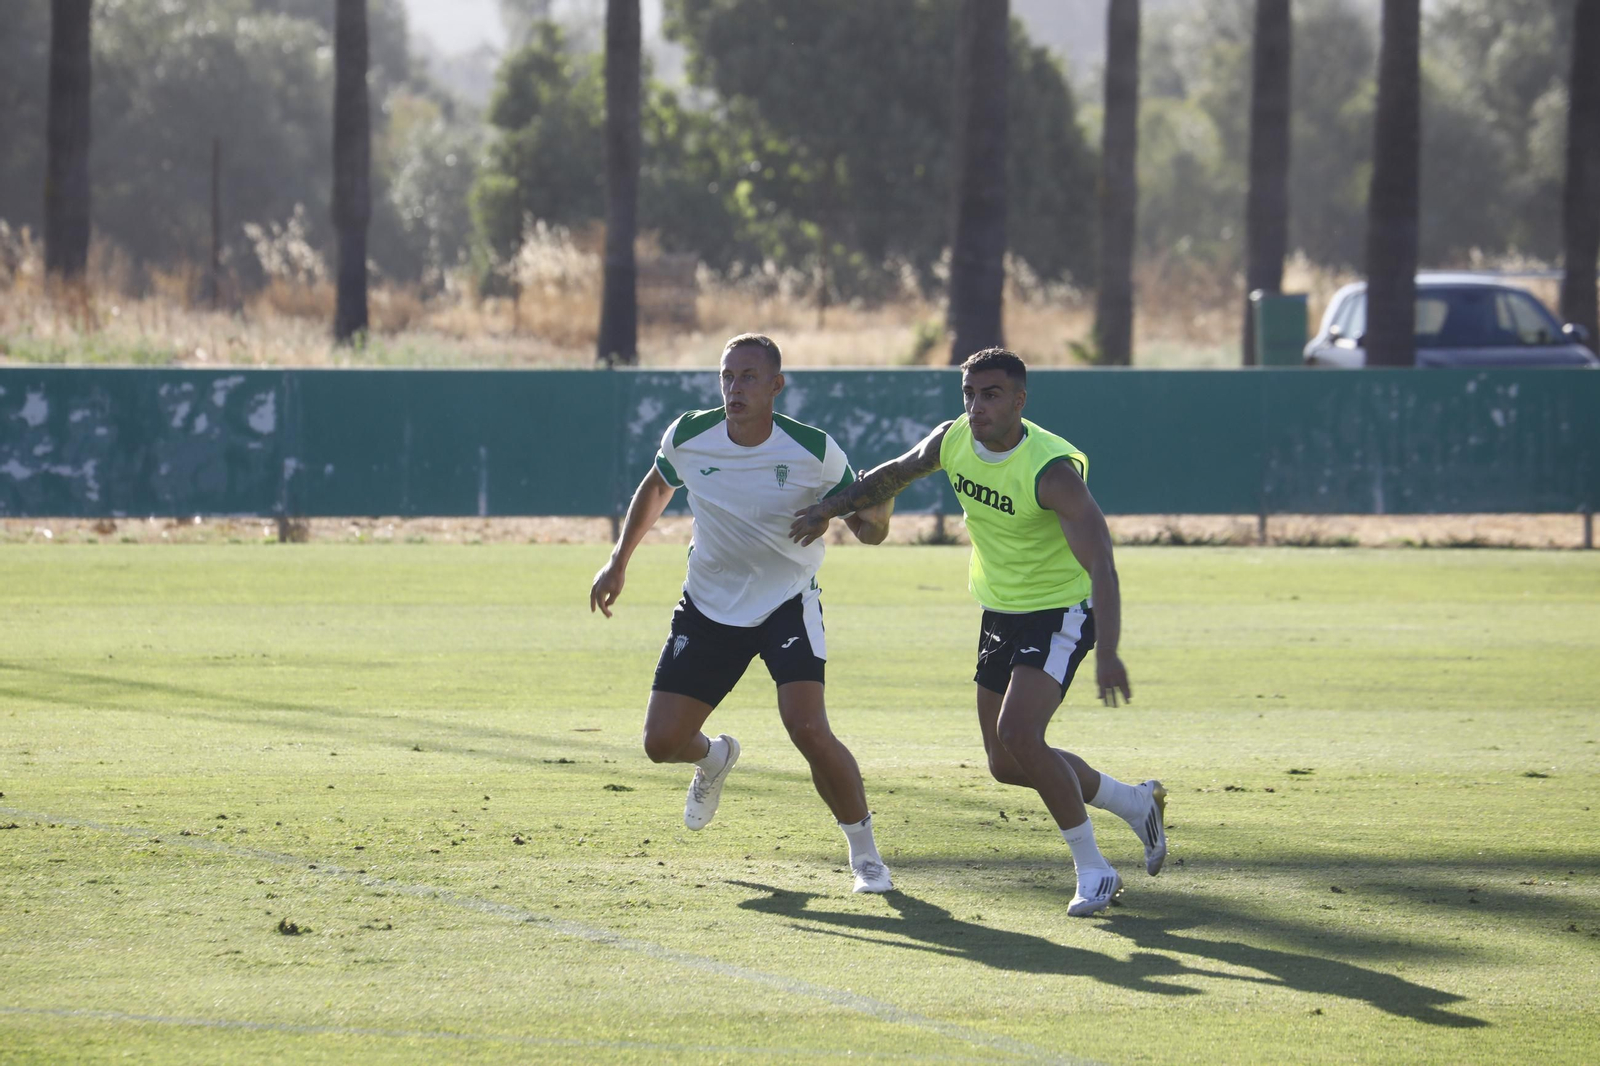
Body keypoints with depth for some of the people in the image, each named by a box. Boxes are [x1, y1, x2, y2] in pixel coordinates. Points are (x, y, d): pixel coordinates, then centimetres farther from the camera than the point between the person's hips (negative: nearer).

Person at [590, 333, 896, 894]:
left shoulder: (814, 451, -17)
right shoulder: (687, 437, -10)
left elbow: (866, 529, -6)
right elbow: (656, 487, 13)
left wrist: (877, 512, -31)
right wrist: (619, 562, 14)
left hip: (788, 605, -3)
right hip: (708, 609, 3)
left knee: (808, 728, -24)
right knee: (662, 741, -2)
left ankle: (865, 854, -3)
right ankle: (714, 757, 39)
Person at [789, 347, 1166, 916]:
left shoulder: (1052, 470, -29)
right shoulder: (952, 441, -8)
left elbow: (1100, 565, -37)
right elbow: (893, 475, 16)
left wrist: (1107, 653, -48)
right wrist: (829, 508, 11)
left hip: (1060, 613, -8)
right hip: (1000, 611, 8)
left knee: (1017, 732, -26)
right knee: (1006, 763, 9)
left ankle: (1093, 870, -11)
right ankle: (1136, 802, 32)